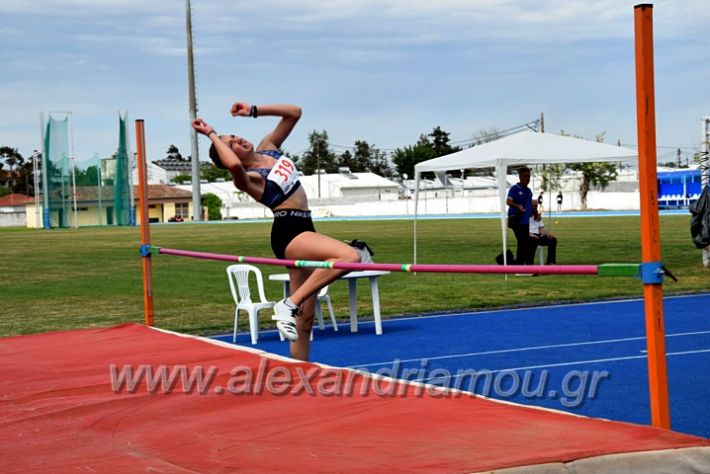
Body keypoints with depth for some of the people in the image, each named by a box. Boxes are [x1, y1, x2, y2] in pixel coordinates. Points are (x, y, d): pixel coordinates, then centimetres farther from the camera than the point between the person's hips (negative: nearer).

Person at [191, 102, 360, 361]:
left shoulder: (268, 147, 11)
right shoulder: (248, 178, -13)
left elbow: (294, 113, 14)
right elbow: (233, 164, -38)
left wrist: (253, 111, 7)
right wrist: (212, 135, -25)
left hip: (302, 231, 8)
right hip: (288, 232, -8)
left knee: (304, 320, 9)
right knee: (350, 256, -31)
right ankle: (289, 304, -27)